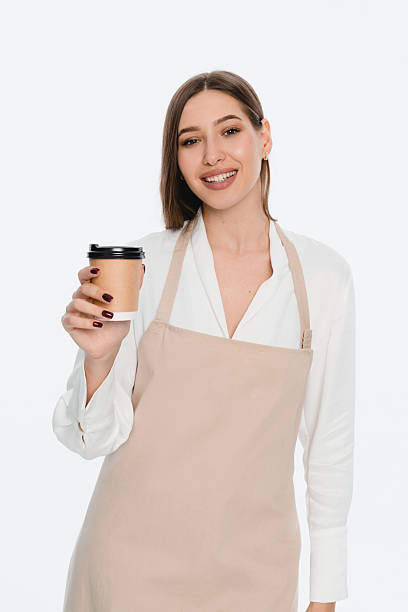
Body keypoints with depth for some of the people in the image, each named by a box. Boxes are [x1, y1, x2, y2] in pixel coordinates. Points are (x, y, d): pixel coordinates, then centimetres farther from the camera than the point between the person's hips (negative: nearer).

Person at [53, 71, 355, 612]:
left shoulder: (326, 277, -5)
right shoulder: (141, 263, -8)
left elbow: (331, 437, 2)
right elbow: (94, 438, -5)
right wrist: (99, 357, -25)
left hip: (252, 567, 1)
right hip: (134, 559, 0)